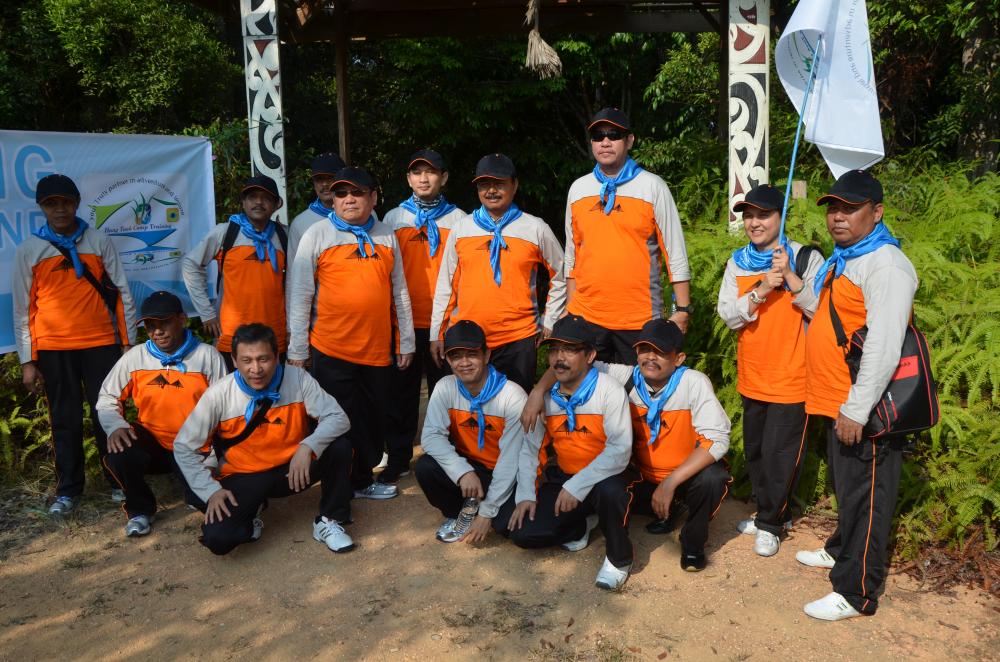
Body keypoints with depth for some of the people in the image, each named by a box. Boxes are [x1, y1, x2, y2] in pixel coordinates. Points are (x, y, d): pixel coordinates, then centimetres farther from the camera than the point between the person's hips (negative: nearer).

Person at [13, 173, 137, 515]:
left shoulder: (99, 241, 4)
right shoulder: (28, 250, 4)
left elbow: (121, 293, 5)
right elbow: (22, 309, 5)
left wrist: (128, 342, 2)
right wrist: (27, 361, 3)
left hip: (101, 343, 0)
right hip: (53, 349, 1)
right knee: (65, 421, 7)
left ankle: (117, 481, 16)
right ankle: (68, 489, 19)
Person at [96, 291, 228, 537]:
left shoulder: (208, 356, -6)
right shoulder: (135, 357, 0)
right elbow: (108, 398, 9)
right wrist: (115, 426, -12)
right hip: (151, 442, 2)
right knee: (118, 455, -30)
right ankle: (140, 509, 1)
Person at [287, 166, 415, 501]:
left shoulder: (386, 237, 9)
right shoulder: (317, 235, -2)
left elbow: (399, 293, 13)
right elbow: (299, 295, -2)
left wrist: (406, 342, 10)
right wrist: (297, 350, -4)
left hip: (379, 350, 4)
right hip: (331, 350, -3)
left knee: (372, 419, 12)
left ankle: (362, 479, 28)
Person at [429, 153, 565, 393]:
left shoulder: (536, 228, 2)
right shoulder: (461, 227, 7)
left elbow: (560, 276, 12)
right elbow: (446, 283, 11)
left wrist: (549, 323, 7)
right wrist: (437, 333, 9)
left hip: (518, 339, -1)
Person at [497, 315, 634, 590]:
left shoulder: (608, 390, -16)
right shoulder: (546, 395, -1)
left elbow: (620, 449, -24)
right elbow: (529, 448, 5)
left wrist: (577, 487, -29)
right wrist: (525, 494, -6)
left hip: (602, 478, -4)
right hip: (561, 479, 5)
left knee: (610, 491, -39)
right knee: (521, 531, -14)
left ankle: (618, 559, -10)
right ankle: (581, 525, 14)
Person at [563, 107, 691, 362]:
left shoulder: (652, 186, -2)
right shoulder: (578, 189, 9)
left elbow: (675, 253, -2)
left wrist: (682, 310, -6)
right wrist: (570, 307, 12)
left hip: (640, 319, -3)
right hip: (585, 315, 3)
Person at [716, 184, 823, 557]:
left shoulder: (806, 258, -8)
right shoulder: (738, 263, 5)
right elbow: (728, 315, -4)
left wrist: (790, 277, -23)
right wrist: (762, 290, -18)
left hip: (792, 378, -5)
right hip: (752, 377, 5)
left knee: (779, 455, 2)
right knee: (755, 452, 17)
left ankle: (770, 524, 21)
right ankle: (772, 513, 37)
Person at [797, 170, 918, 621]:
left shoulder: (885, 264, -17)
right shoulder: (843, 260, 14)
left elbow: (884, 347, -24)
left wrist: (856, 410, -23)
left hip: (863, 410, -9)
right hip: (838, 404, 10)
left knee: (864, 496, 1)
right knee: (846, 489, 24)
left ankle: (856, 593, 12)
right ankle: (840, 552, 42)